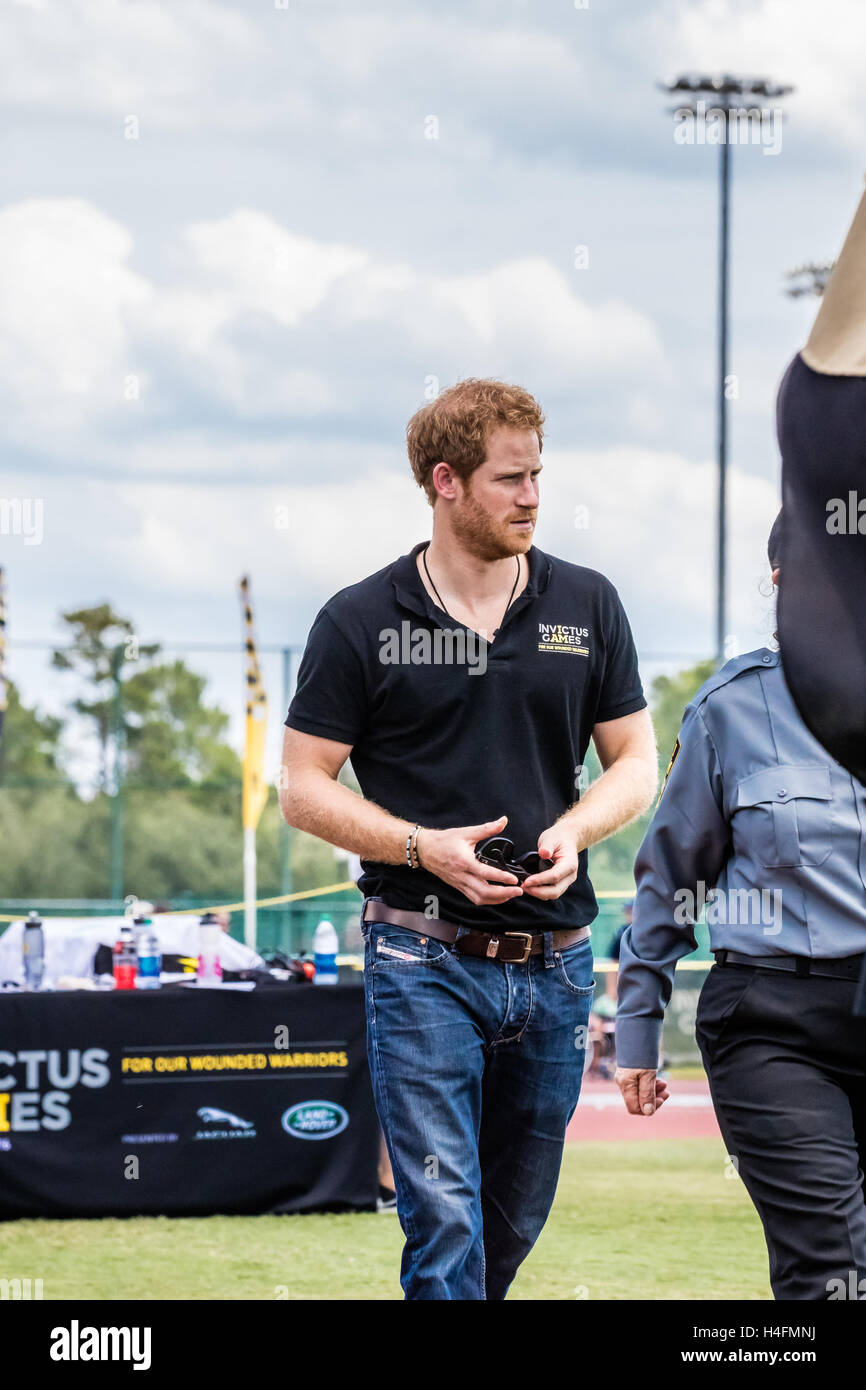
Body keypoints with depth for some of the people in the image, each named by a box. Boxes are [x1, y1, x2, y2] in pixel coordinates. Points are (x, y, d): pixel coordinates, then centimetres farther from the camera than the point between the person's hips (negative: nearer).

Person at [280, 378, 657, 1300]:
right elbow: (304, 789, -1)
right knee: (445, 1219, -12)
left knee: (515, 1222, 13)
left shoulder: (587, 607, 7)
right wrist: (425, 848, -15)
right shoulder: (361, 622, -2)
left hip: (554, 960, 4)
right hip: (424, 957, -4)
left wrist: (573, 831, -9)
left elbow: (635, 764, 12)